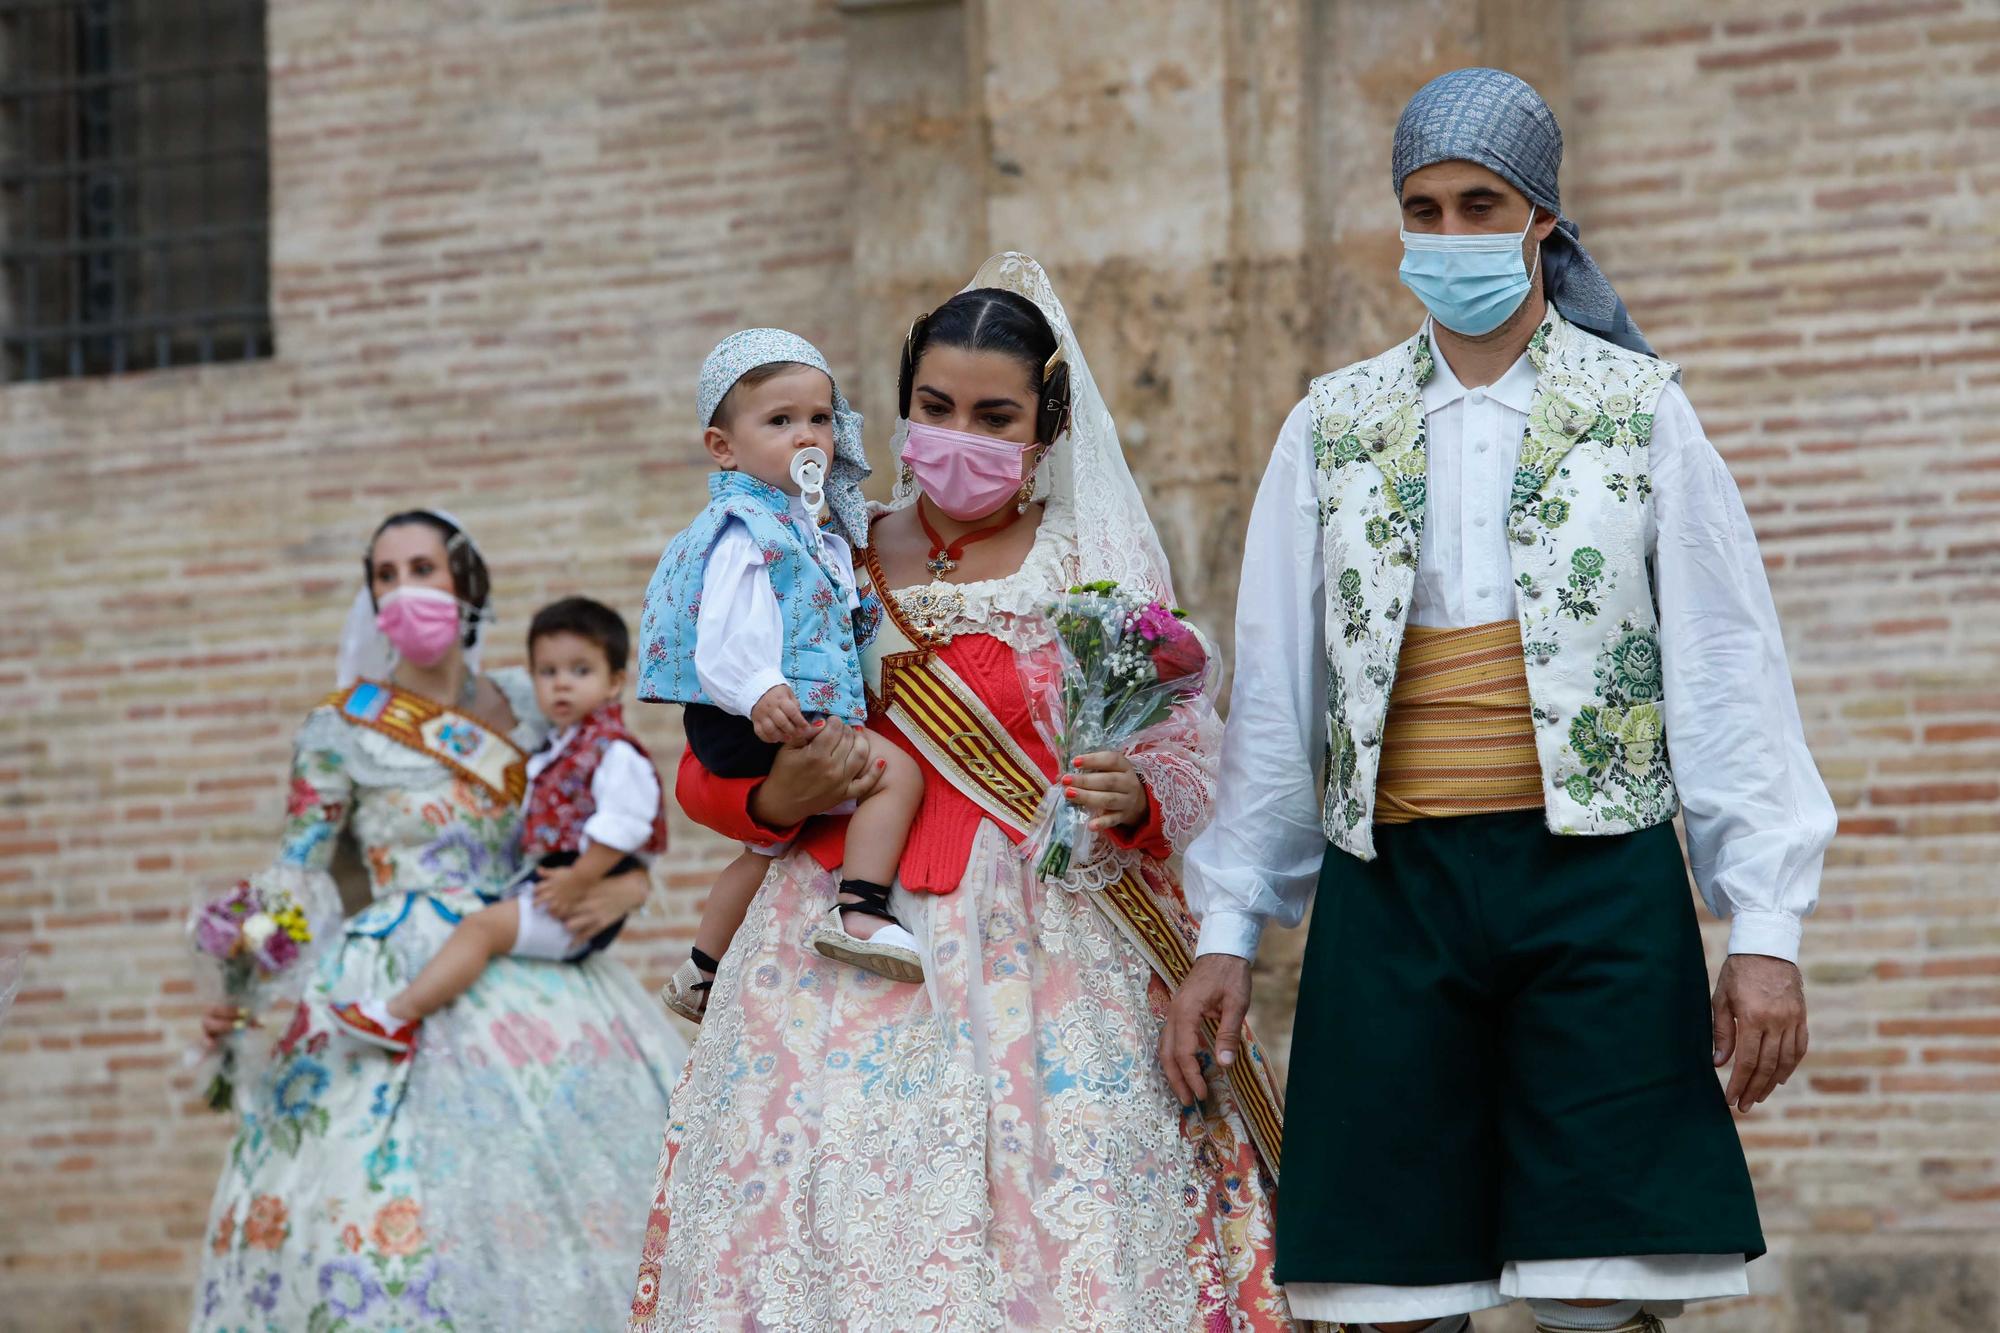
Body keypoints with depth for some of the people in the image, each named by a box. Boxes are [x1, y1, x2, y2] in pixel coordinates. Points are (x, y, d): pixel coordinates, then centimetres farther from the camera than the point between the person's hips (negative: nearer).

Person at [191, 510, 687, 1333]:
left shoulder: (523, 707, 10)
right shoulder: (342, 727, 2)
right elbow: (301, 874, 3)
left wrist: (628, 885, -7)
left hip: (533, 975, 4)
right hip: (402, 980, -3)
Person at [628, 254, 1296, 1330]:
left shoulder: (1102, 565, 8)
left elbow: (1194, 765, 4)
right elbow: (704, 776, 13)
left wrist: (1132, 799, -17)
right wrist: (779, 796, -8)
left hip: (1050, 959, -1)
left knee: (1058, 1246, -12)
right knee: (832, 1235, -7)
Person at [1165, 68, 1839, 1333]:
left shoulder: (1641, 411, 6)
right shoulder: (1332, 428, 12)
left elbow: (1727, 671, 3)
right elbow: (1273, 693, 14)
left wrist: (1766, 926, -4)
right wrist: (1226, 928, 11)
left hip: (1596, 883, -2)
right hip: (1391, 887, 2)